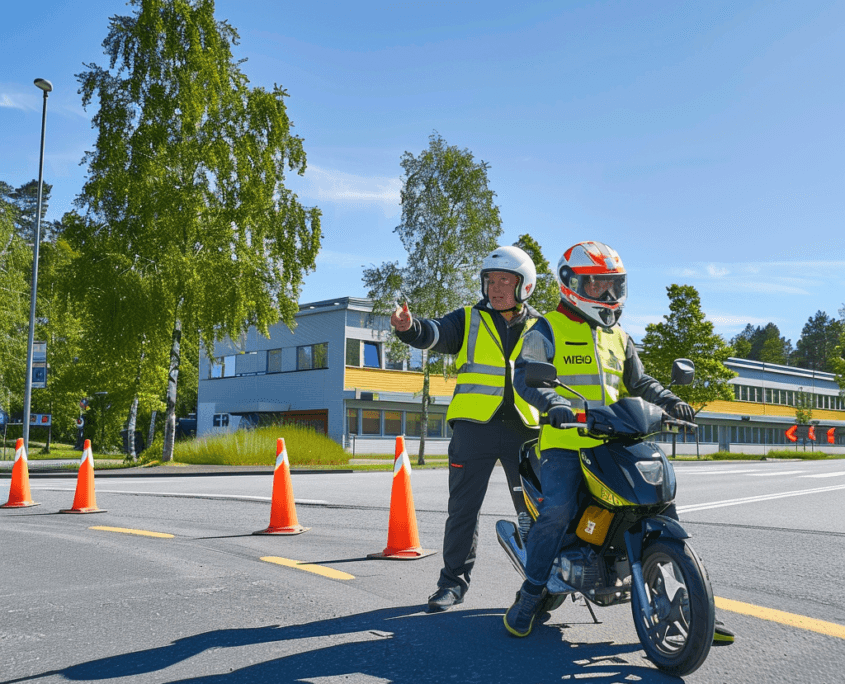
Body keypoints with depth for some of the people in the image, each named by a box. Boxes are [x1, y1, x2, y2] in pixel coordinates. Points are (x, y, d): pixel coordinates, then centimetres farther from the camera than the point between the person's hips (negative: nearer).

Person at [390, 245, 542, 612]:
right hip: (474, 427, -1)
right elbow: (437, 334, -13)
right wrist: (409, 327, -34)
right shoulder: (469, 320, 6)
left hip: (523, 429, 1)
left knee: (534, 510, 6)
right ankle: (453, 580, 15)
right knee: (463, 508, 2)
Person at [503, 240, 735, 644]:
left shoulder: (618, 337, 20)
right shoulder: (548, 329, 1)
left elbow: (638, 382, 27)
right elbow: (525, 375, -11)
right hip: (565, 442, -6)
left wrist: (670, 402, 7)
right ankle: (530, 595, -6)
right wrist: (554, 403, -30)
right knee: (558, 511, -27)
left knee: (661, 503, -1)